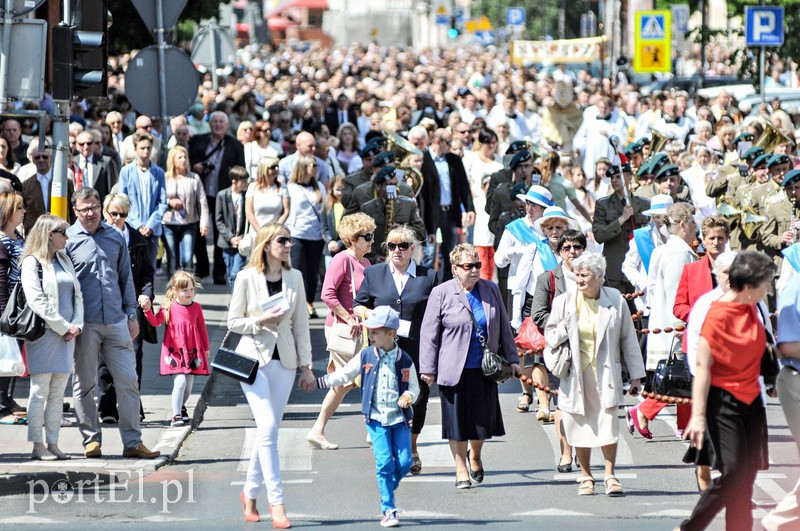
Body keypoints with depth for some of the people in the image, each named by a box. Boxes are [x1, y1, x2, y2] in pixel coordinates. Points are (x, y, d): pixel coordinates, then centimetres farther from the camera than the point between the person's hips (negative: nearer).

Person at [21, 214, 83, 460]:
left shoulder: (64, 260, 16)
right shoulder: (32, 262, -6)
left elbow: (77, 294, 15)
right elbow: (36, 301, -13)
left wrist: (77, 324, -1)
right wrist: (64, 327, -13)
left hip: (66, 334, 7)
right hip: (44, 336, -7)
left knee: (58, 393, 7)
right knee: (40, 391, -4)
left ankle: (53, 444, 10)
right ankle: (37, 446, -1)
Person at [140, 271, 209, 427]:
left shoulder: (196, 307, 6)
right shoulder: (169, 307, -4)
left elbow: (202, 328, 15)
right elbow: (156, 321, -13)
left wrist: (206, 348, 21)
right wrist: (148, 310, -30)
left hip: (192, 352, 4)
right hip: (174, 351, -4)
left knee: (189, 385, 10)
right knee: (180, 382, -18)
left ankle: (181, 407, 36)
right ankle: (176, 415, -14)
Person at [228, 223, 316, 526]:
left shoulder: (294, 278, 6)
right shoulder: (247, 278, -5)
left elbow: (301, 325, 9)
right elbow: (233, 322, 0)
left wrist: (306, 367, 8)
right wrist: (260, 321, -17)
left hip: (283, 360, 4)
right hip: (254, 357, -4)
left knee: (268, 430, 7)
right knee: (267, 428, -14)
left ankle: (250, 493, 24)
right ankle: (276, 502, -14)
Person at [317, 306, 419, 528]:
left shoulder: (404, 360, 1)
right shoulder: (365, 357, 2)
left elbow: (414, 387, 8)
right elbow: (343, 375, 10)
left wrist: (408, 396, -14)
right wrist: (318, 382, 5)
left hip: (399, 418, 1)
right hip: (376, 418, -1)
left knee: (404, 462, -6)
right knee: (385, 462, -9)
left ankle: (387, 490, 24)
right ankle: (388, 510, -2)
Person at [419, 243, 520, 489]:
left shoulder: (491, 289, 7)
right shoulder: (441, 293, -4)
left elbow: (504, 327, 14)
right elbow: (429, 334, -2)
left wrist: (512, 359, 12)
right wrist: (428, 368, -4)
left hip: (485, 369, 3)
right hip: (455, 371, -3)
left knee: (483, 419, 8)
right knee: (459, 420, 2)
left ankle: (475, 456, 36)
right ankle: (461, 469, 16)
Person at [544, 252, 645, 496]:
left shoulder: (616, 301, 0)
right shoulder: (564, 302, 2)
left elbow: (628, 339, 6)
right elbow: (550, 336, 11)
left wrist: (636, 375, 7)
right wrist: (563, 328, -12)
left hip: (605, 373, -1)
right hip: (575, 373, 1)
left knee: (608, 423, -8)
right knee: (580, 425, 3)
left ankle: (610, 476, 0)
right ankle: (586, 476, 16)